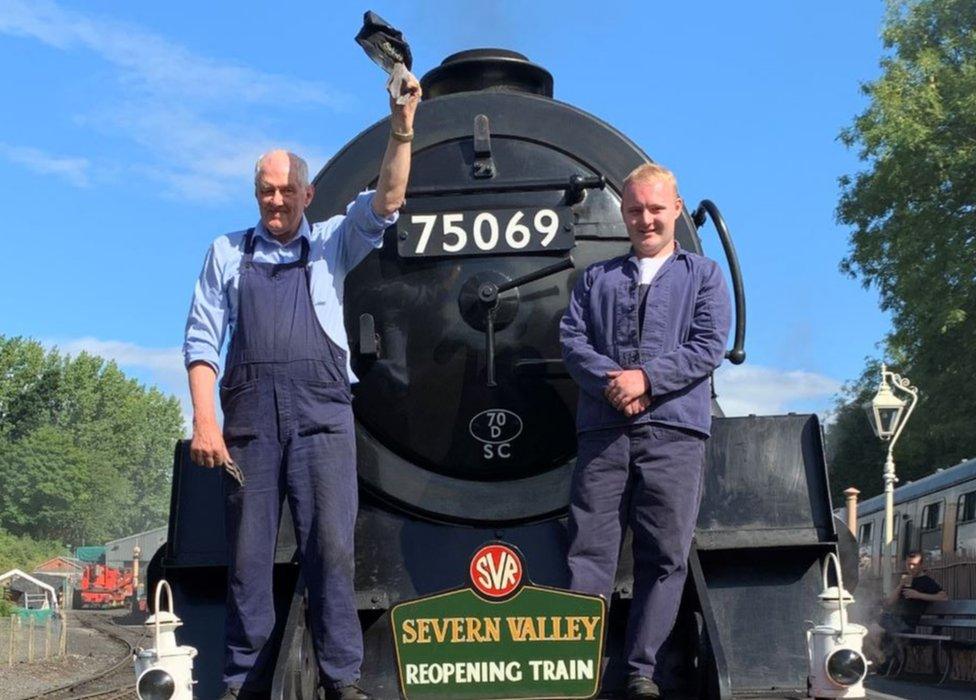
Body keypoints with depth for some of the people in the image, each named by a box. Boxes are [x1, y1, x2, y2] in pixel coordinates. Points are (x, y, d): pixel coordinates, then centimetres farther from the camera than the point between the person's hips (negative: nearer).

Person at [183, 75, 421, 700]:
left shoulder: (333, 243, 16)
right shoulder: (228, 252, 16)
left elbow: (386, 202, 1)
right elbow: (202, 339, 9)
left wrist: (401, 130, -13)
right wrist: (204, 420, -2)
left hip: (322, 411, 0)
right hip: (250, 413, 1)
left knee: (331, 545, -7)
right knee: (249, 551, 1)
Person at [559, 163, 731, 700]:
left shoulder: (703, 275, 15)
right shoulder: (596, 277, 21)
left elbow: (710, 347, 1)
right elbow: (572, 339, 7)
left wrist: (647, 378, -11)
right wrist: (611, 381, -11)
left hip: (674, 432, -1)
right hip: (602, 431, 1)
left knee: (664, 556, -2)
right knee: (589, 550, -4)